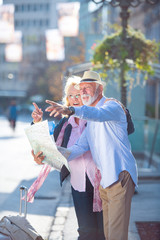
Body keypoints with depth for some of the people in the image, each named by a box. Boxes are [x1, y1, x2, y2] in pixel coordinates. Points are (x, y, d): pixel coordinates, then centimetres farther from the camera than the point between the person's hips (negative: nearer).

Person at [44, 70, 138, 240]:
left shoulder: (112, 105, -6)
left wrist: (71, 110, -49)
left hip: (120, 176, -9)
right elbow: (81, 147, 13)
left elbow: (99, 114, -31)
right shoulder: (90, 119, 22)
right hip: (104, 179, 9)